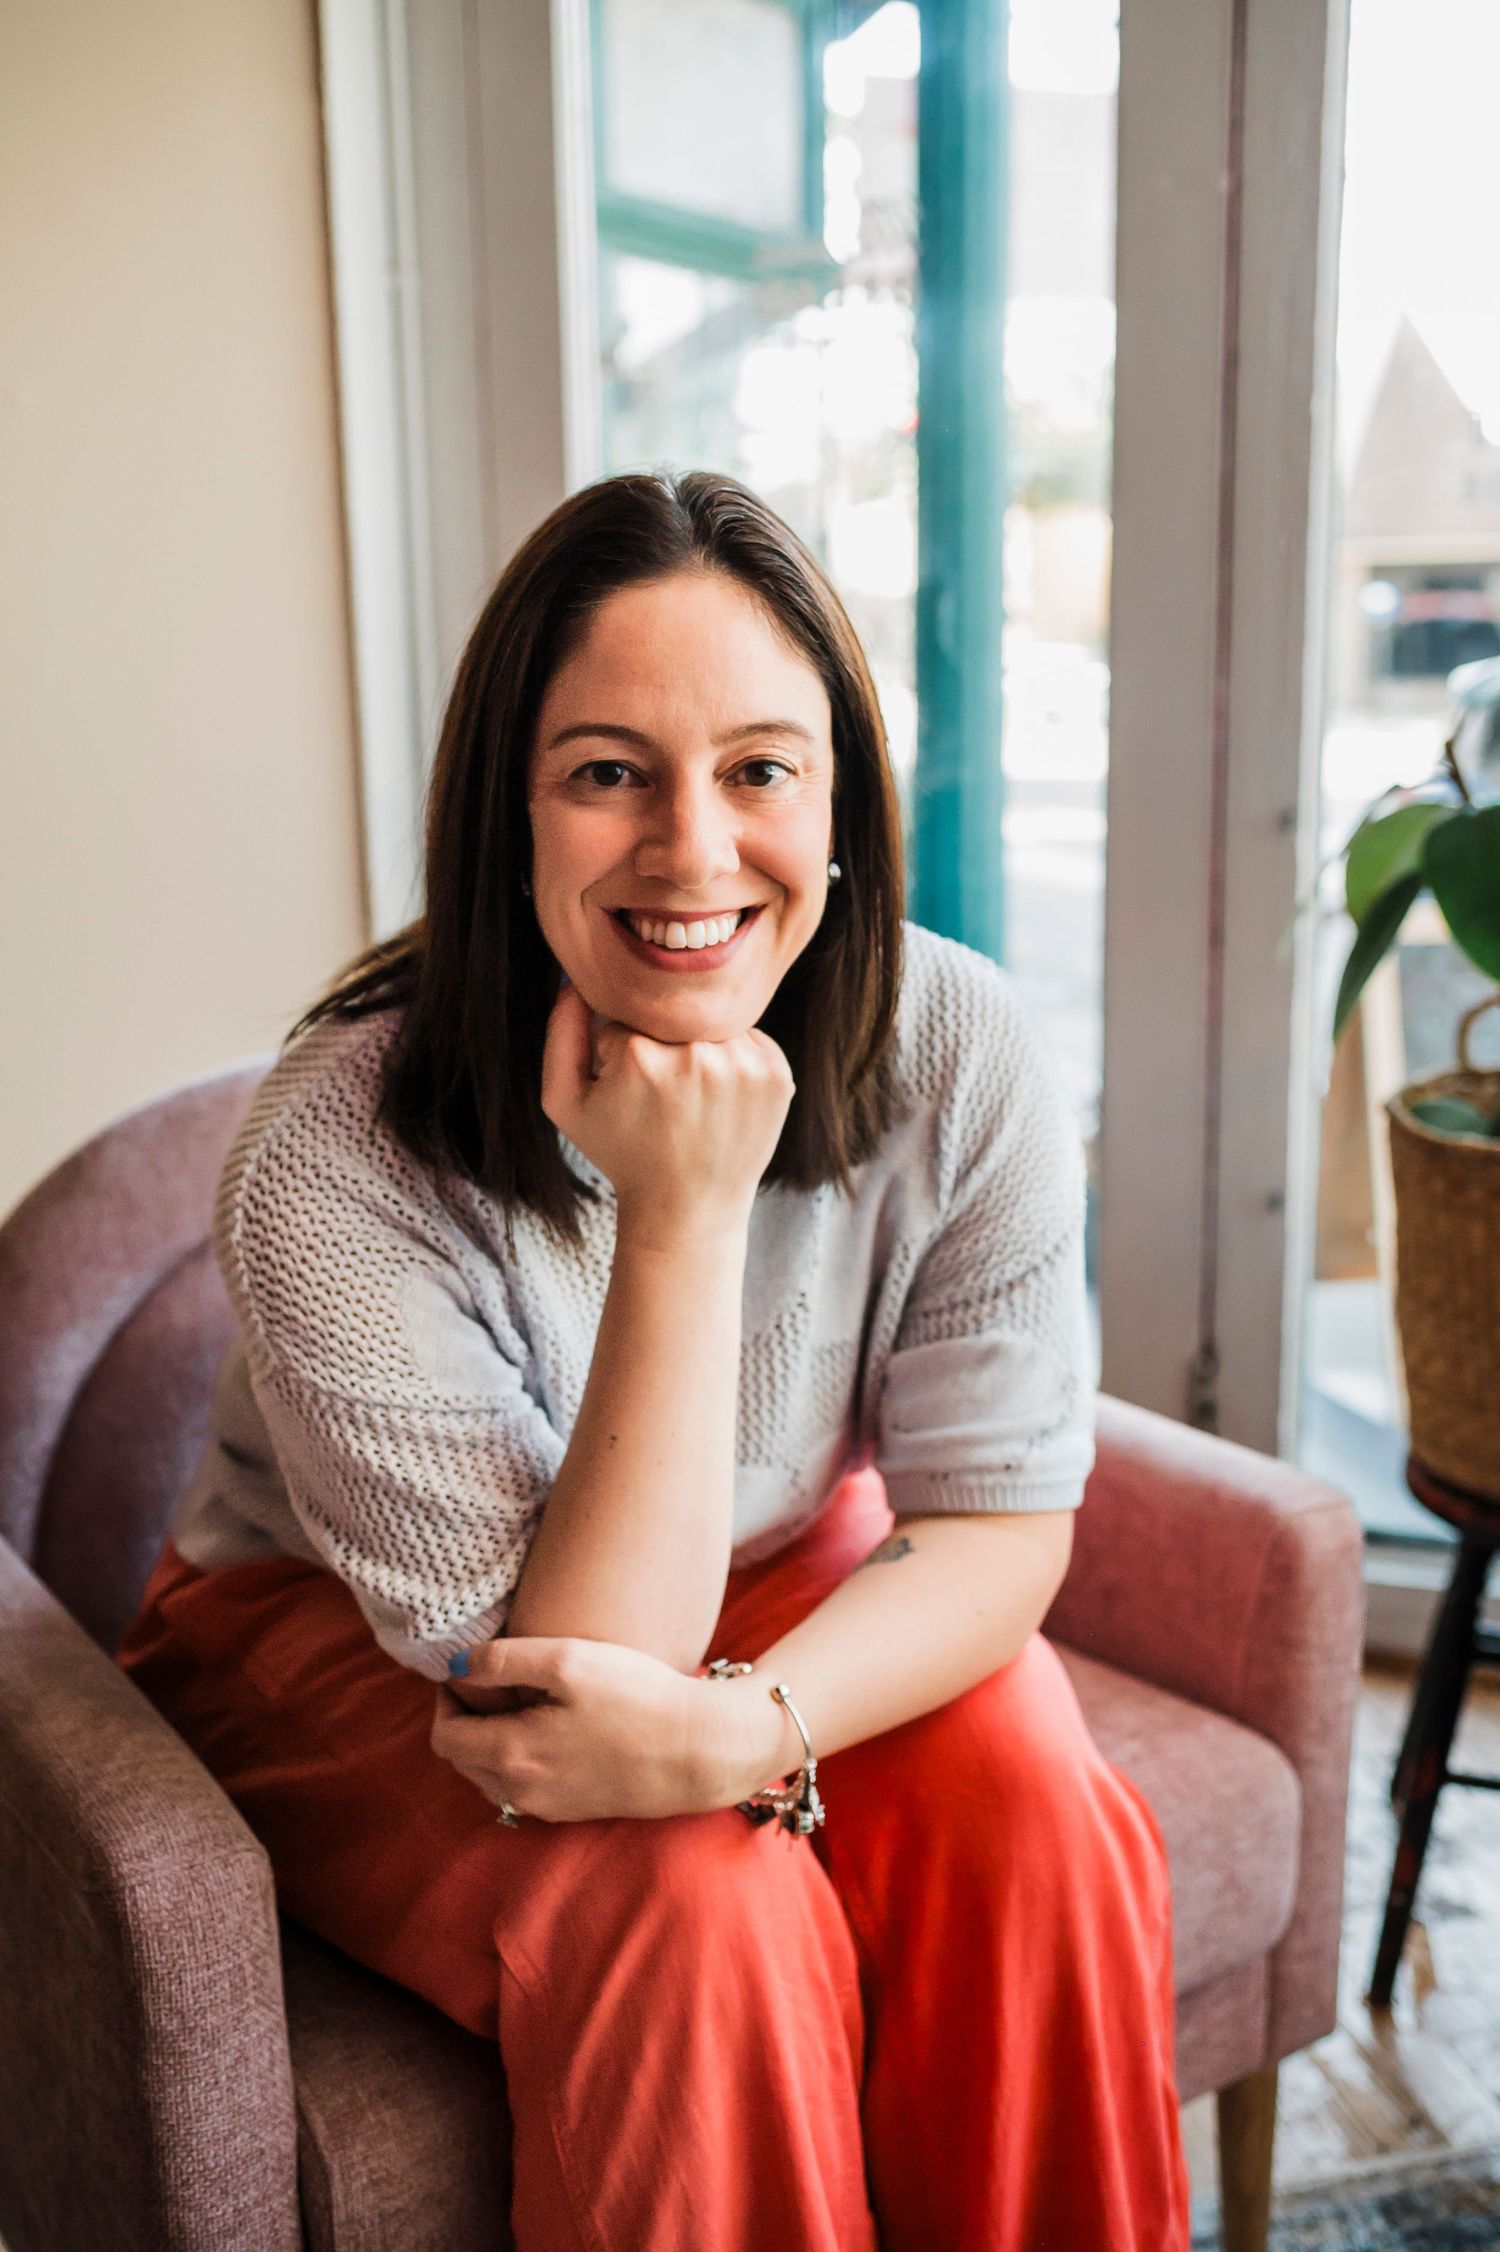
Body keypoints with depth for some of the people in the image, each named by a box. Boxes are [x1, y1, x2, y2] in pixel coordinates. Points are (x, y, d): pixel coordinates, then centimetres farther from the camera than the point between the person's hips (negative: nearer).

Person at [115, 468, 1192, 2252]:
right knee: (699, 1908, -28)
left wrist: (746, 1726, -32)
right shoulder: (336, 1161, -29)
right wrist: (683, 1216, -37)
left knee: (1031, 1822, -22)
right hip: (346, 1647, -2)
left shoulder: (961, 1055, -19)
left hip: (787, 1593, 3)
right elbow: (567, 1652, -27)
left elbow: (1001, 1515, -14)